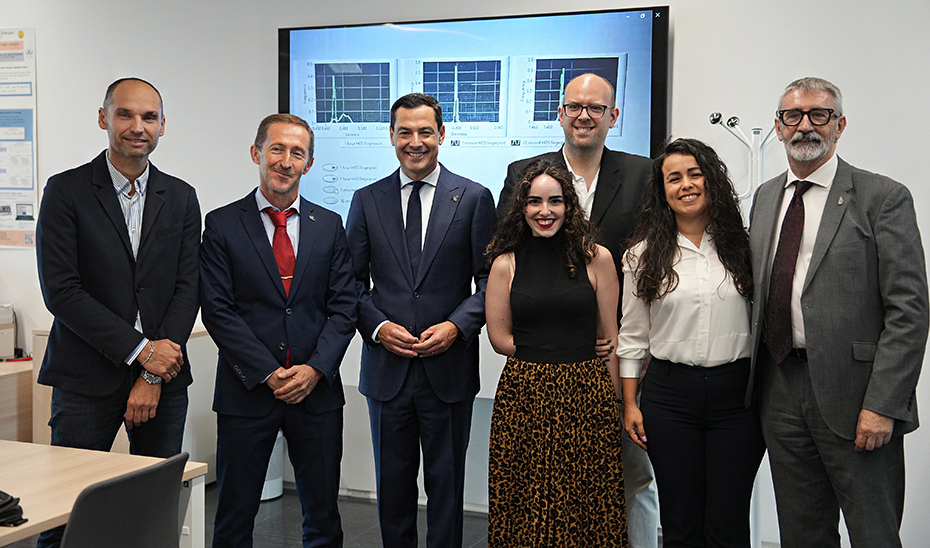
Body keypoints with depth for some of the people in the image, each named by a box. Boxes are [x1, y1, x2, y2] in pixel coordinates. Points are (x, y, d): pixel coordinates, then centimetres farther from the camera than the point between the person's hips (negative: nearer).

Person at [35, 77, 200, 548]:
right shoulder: (66, 191, -1)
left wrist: (153, 376, -6)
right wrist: (140, 350, -12)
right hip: (86, 379, -3)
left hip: (164, 375, 3)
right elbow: (60, 291, -8)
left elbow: (187, 288, 4)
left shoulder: (181, 198, 10)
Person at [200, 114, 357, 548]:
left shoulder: (329, 226, 8)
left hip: (316, 390, 2)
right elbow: (218, 312, -6)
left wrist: (314, 369, -10)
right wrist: (269, 374, -12)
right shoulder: (223, 225, 0)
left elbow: (344, 307, 4)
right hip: (247, 391, -2)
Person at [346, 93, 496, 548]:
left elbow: (490, 279, 0)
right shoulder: (367, 201, 6)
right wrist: (377, 327, -9)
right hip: (387, 368, 2)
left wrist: (456, 326, -14)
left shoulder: (474, 198, 1)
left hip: (449, 369, -1)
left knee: (446, 482, 7)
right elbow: (352, 281, 7)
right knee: (392, 482, 12)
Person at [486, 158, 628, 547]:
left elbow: (611, 338, 5)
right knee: (527, 511, 5)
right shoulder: (505, 263, 3)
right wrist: (558, 356, 1)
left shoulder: (596, 258, 2)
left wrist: (614, 402, 3)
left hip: (587, 398, 0)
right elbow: (499, 337, 5)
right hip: (523, 400, 0)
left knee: (589, 507, 4)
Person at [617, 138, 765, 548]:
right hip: (669, 394, 0)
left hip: (737, 392, 0)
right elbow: (632, 334, 7)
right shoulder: (644, 254, 4)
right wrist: (630, 404, 4)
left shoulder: (741, 245, 4)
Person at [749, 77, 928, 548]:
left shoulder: (883, 198, -6)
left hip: (854, 397, -5)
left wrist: (882, 404, -17)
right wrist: (754, 382, 9)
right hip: (780, 393, 5)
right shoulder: (764, 197, 13)